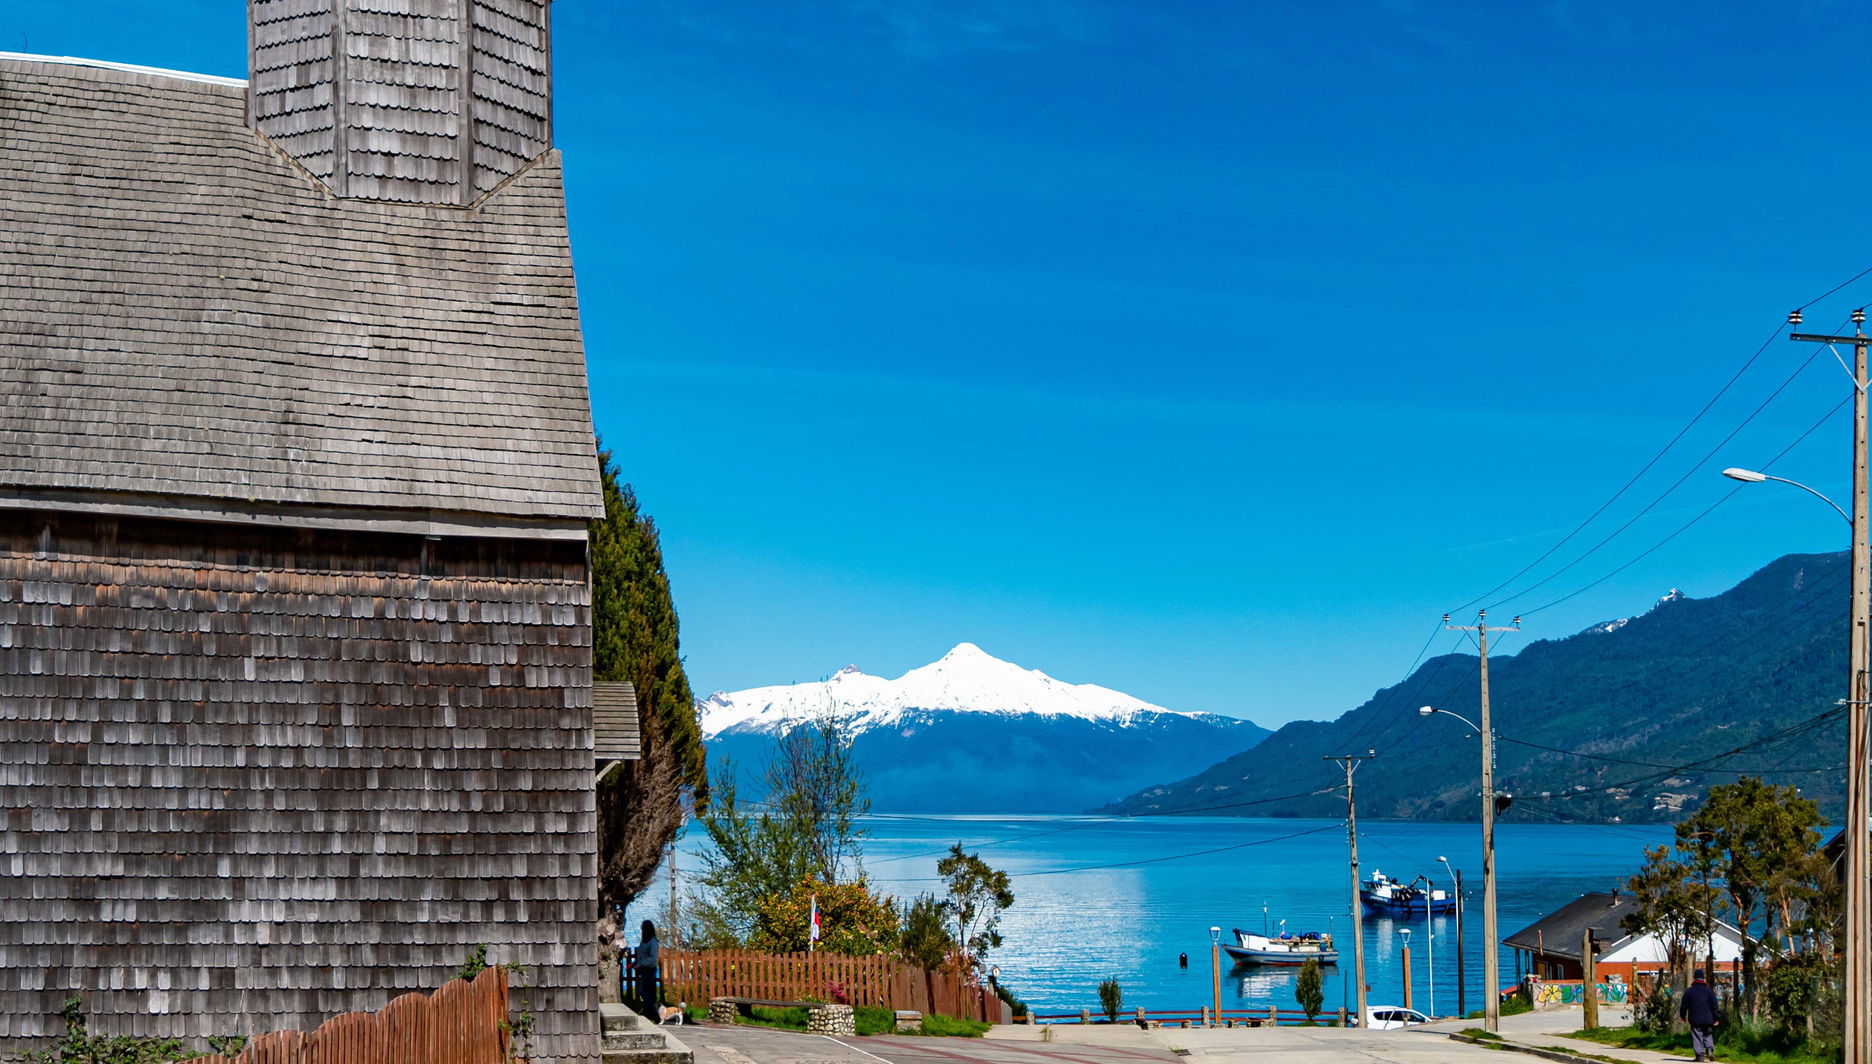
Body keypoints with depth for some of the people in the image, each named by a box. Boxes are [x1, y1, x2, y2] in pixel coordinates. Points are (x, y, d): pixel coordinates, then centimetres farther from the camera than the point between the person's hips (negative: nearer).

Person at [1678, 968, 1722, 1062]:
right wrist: (1717, 1018, 7)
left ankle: (1700, 1056, -6)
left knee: (1697, 1037, 1)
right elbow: (1715, 1005, 0)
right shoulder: (1709, 991, 1)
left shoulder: (1689, 991, 0)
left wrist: (1683, 1016, 20)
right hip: (1708, 1019, 1)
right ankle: (1710, 1050, -8)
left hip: (1695, 1019, -1)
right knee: (1708, 1035, 14)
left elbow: (1683, 1005, 6)